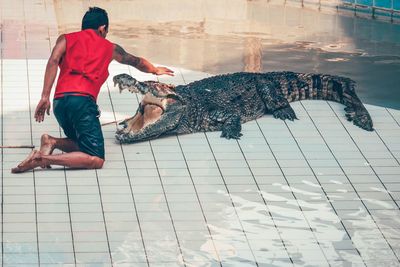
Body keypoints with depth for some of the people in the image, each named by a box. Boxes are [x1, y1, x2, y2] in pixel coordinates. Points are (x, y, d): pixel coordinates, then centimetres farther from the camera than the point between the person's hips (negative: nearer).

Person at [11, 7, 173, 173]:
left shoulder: (66, 39, 22)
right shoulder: (110, 47, 23)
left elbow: (53, 61, 2)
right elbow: (136, 62, 41)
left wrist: (45, 97, -4)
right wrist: (155, 70, 61)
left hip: (59, 101, 5)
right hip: (82, 99, -5)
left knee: (81, 147, 24)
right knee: (96, 160, -10)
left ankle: (52, 142, -5)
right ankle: (42, 158, -25)